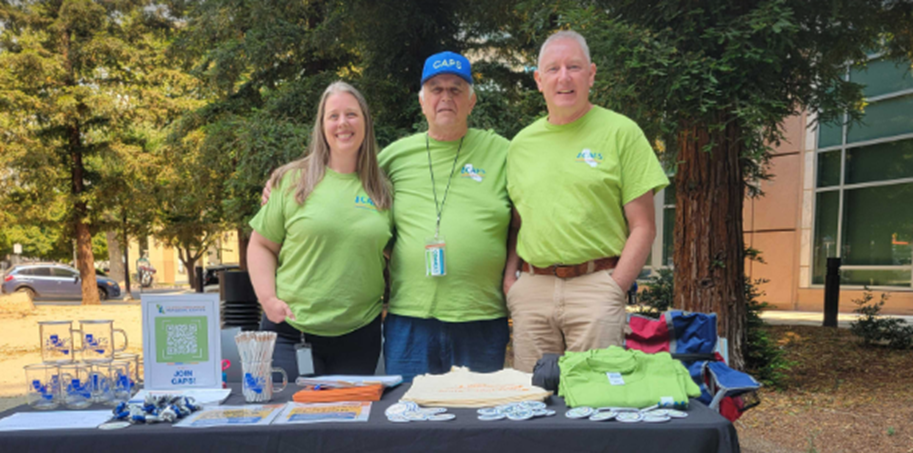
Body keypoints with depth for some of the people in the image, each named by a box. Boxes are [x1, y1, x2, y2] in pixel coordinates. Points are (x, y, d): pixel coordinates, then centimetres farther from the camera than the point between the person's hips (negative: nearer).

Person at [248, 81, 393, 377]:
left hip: (359, 334, 2)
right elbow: (261, 246, 4)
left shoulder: (383, 188, 6)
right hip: (290, 329, -2)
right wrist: (268, 299, -7)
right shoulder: (292, 180, 1)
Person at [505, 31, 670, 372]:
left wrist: (614, 289, -11)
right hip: (531, 289, 4)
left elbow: (643, 227, -2)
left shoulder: (621, 132, 1)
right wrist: (509, 278, 5)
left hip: (595, 284, -3)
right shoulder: (521, 143, 13)